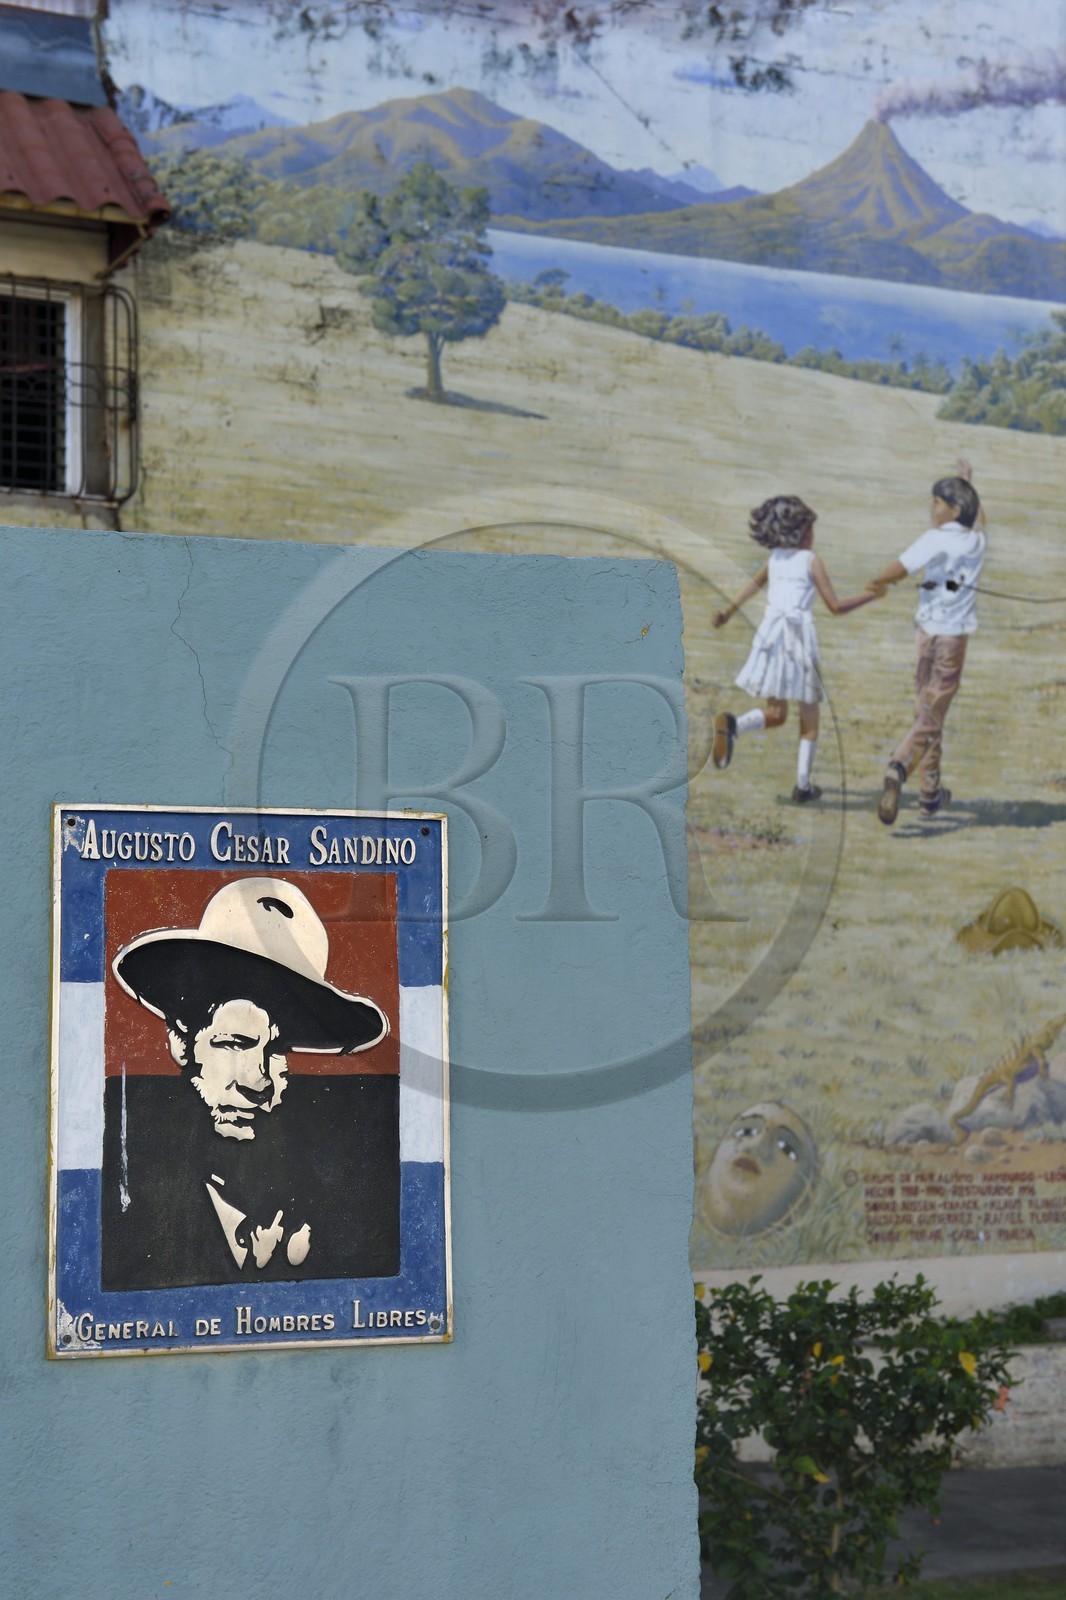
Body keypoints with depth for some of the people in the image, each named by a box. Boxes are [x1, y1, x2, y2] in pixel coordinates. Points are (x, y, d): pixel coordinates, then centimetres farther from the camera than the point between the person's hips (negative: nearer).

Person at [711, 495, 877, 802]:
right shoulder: (811, 560, -1)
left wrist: (730, 610, 48)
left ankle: (731, 724, -23)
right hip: (799, 635, -4)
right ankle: (803, 784, 6)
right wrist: (871, 595, 9)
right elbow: (836, 607, -2)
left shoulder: (775, 558, 14)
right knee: (809, 715, 9)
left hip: (770, 635, 4)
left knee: (776, 714, 8)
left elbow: (755, 583, 35)